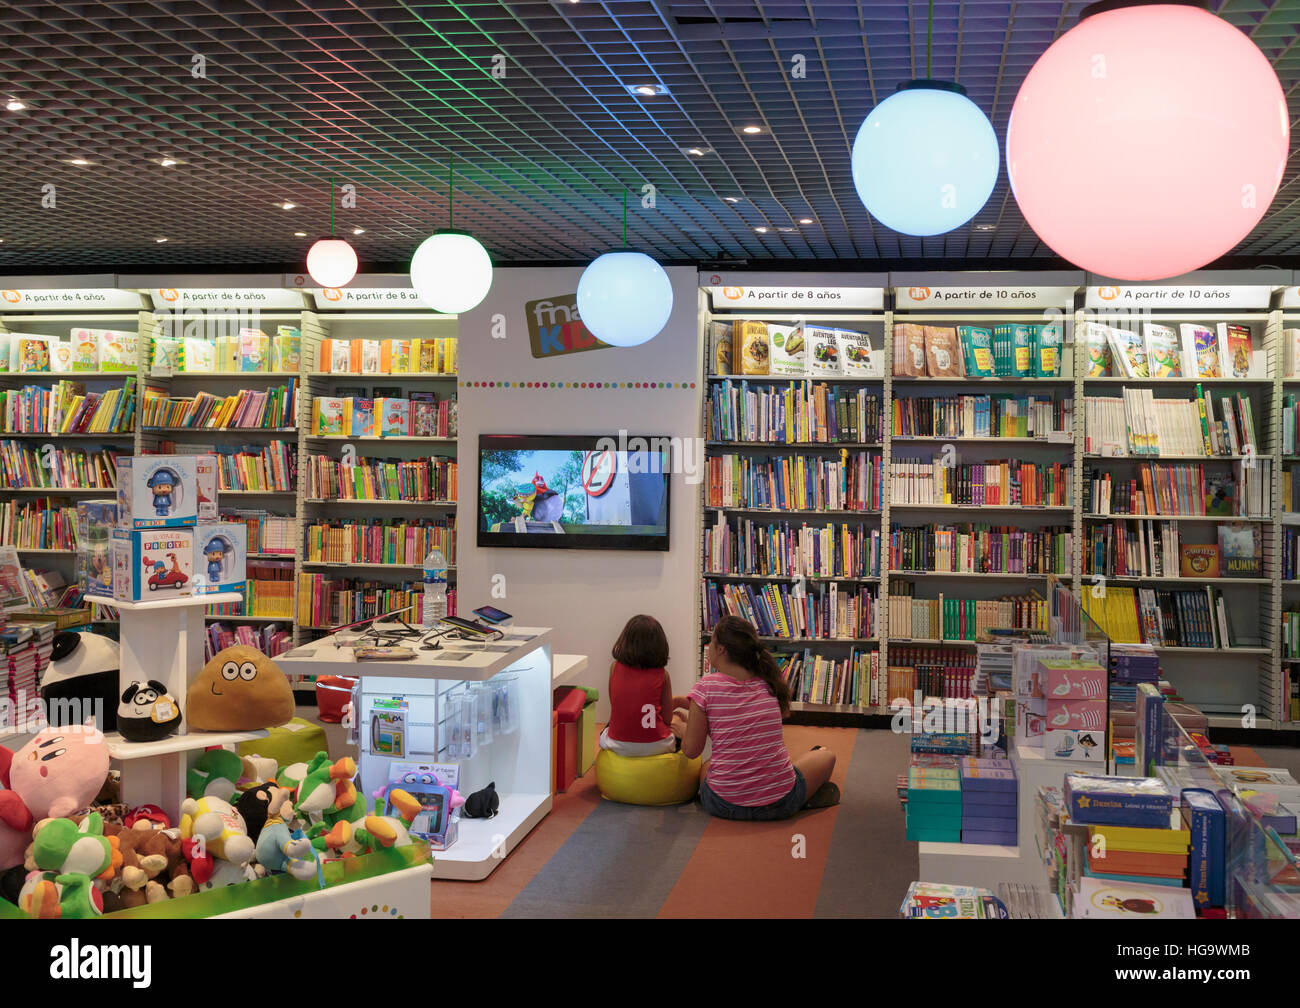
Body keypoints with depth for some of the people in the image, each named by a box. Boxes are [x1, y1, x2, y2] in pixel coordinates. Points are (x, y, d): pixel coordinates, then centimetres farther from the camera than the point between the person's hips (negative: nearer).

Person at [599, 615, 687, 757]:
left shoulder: (615, 668, -6)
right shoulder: (662, 674, -9)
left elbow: (614, 704, 3)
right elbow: (667, 718, -6)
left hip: (618, 746, 1)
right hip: (655, 746, -1)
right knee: (679, 718, 29)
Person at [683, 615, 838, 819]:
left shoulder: (706, 687, -10)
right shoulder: (769, 683, 0)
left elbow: (691, 751, -6)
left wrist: (685, 728, 19)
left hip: (724, 805, -2)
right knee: (826, 756, 28)